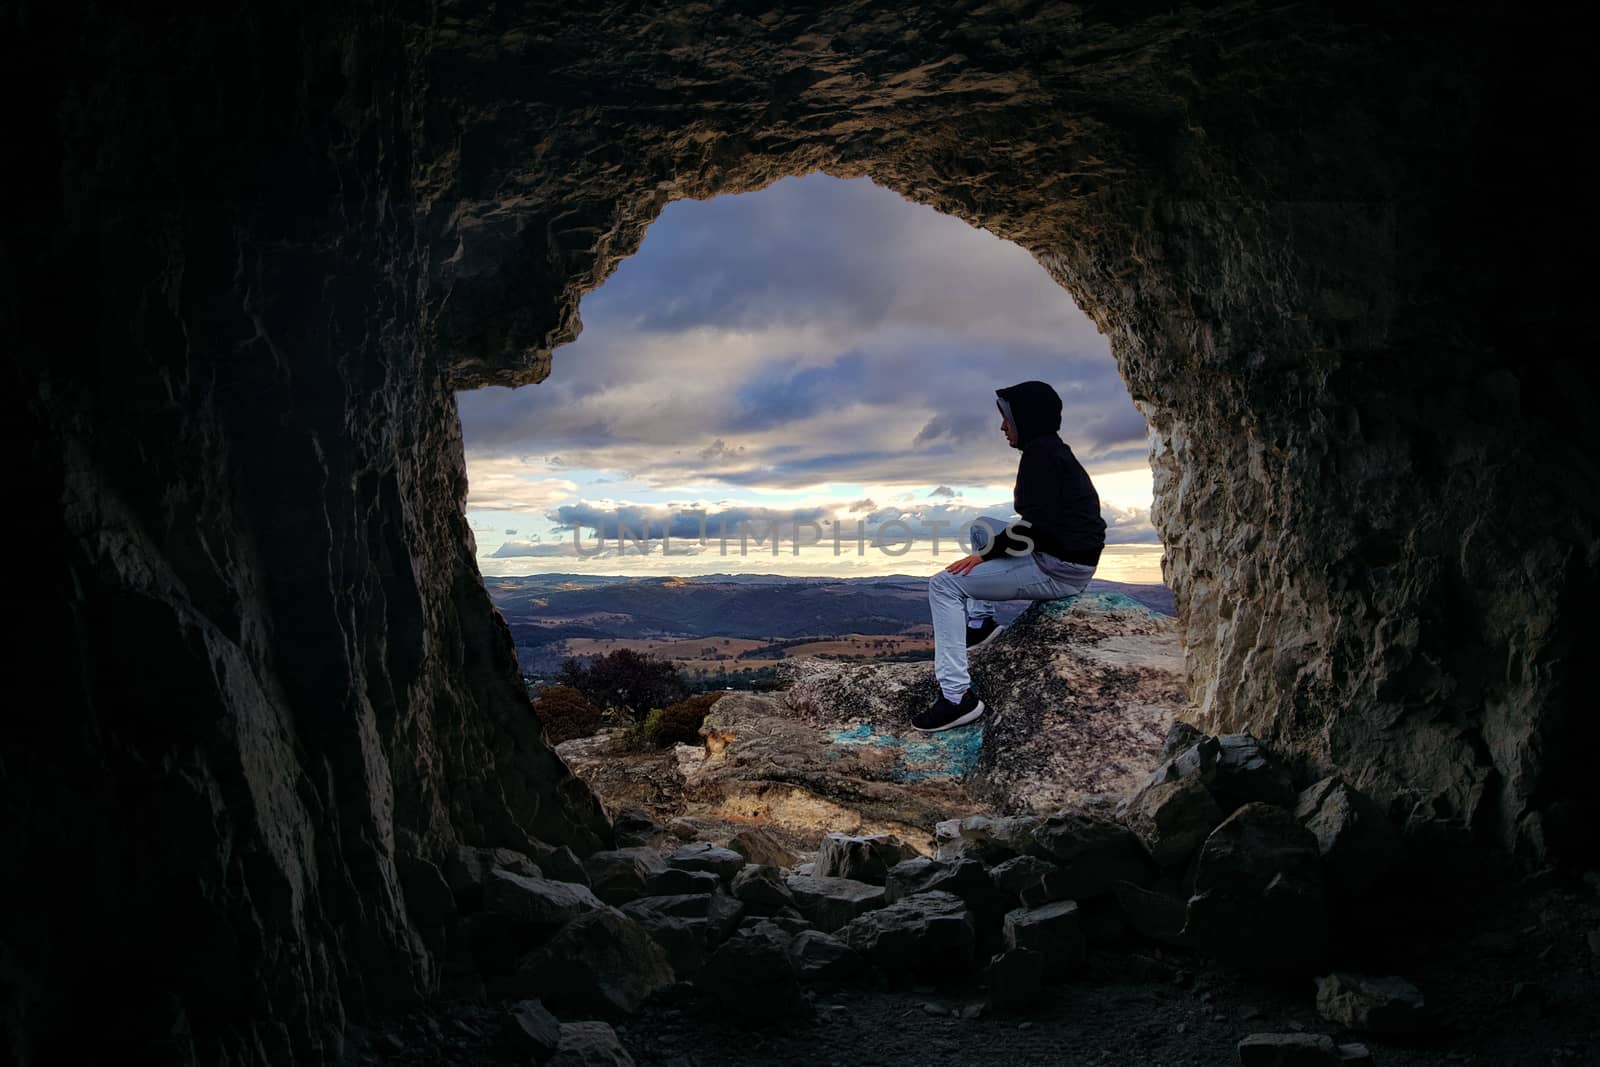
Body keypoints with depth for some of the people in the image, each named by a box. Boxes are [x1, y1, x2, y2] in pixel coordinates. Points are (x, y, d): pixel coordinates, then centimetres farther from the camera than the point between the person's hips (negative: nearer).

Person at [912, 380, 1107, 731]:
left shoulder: (1040, 452, -14)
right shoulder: (1055, 451, 17)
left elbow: (1037, 525, -22)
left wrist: (985, 554, -15)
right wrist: (990, 549, 20)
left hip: (1057, 571, -10)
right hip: (1068, 560, 10)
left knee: (944, 585, -13)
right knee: (983, 527, 27)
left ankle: (957, 696, -20)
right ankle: (980, 623, 22)